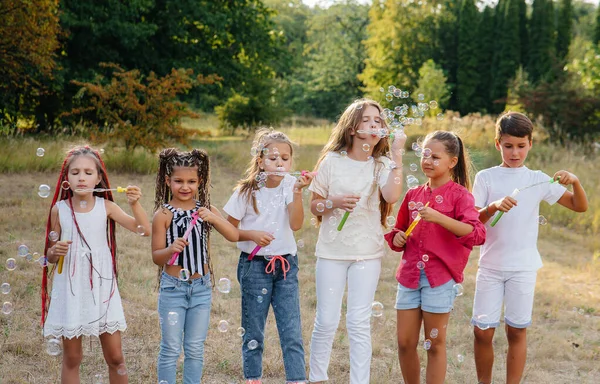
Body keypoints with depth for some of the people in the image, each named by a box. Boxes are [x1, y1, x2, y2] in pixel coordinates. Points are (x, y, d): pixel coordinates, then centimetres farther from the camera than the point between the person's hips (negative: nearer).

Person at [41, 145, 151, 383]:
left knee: (115, 357, 5)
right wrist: (55, 252, -17)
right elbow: (50, 255, 5)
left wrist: (135, 204, -20)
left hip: (101, 286, 0)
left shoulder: (105, 207, -2)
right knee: (71, 357, 8)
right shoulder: (59, 209, -3)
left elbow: (144, 230, -7)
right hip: (70, 288, 0)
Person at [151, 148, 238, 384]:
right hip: (173, 287, -3)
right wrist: (171, 249, -27)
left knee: (195, 349, 11)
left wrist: (213, 218, -21)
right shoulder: (163, 214, -8)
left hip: (202, 287, 3)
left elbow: (234, 236, -6)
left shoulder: (205, 209, 3)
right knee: (171, 349, 4)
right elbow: (156, 257, -6)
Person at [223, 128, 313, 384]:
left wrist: (297, 192, -25)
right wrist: (252, 234, -18)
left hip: (286, 266, 1)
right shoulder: (246, 191, -5)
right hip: (255, 266, -1)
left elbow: (296, 224, -15)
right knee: (253, 333, 8)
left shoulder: (290, 185, -3)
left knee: (292, 333, -2)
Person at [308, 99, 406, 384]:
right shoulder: (332, 161, 0)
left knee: (359, 323, 0)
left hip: (367, 253, 0)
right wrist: (334, 203, -16)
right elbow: (315, 207, 4)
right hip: (332, 251, 0)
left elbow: (392, 196, -20)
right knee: (326, 320, 3)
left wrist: (397, 155, -20)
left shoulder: (382, 165, 1)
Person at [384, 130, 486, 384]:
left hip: (440, 277, -5)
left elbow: (476, 234, -18)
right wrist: (397, 239, 2)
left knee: (435, 344, 3)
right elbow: (399, 231, 25)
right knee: (405, 343, 6)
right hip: (410, 275, 5)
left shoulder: (459, 194, -4)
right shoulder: (413, 195, 12)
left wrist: (439, 218, -26)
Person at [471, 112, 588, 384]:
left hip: (523, 267, 0)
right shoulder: (485, 177, 2)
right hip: (490, 264, 0)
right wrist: (493, 207, -24)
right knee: (482, 331, 1)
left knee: (517, 330, 4)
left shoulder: (538, 180, 4)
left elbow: (580, 207, 2)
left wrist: (575, 182, -17)